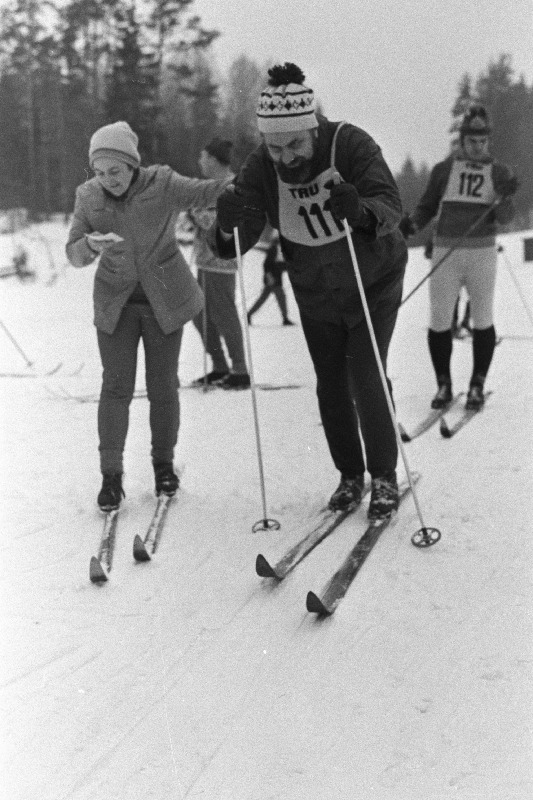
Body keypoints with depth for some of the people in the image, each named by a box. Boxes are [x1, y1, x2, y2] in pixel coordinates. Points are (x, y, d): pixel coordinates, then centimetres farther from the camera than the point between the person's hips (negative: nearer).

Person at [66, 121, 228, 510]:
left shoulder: (163, 184, -13)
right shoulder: (88, 195, -6)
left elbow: (207, 192, -19)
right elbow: (74, 254, -6)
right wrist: (91, 245, -28)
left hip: (165, 299, -1)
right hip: (116, 302, 1)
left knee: (163, 386, 6)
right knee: (116, 386, -3)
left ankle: (164, 462, 25)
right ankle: (111, 474, 4)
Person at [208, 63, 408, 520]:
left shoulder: (351, 144, -27)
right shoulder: (261, 167, -19)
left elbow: (391, 205, -37)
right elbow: (239, 240, -26)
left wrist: (361, 211, -58)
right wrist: (228, 225, -49)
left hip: (374, 284, -3)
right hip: (315, 294, 4)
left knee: (366, 379, -10)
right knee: (331, 385, 9)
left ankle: (385, 476, 9)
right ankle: (350, 474, 27)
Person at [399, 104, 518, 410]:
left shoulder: (500, 172, 4)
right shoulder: (444, 170, 4)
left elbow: (505, 217, -4)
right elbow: (427, 207, 9)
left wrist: (505, 198, -24)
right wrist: (411, 224, -10)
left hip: (482, 253, 0)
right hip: (446, 253, 0)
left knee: (483, 320, 5)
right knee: (439, 321, -1)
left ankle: (477, 385, 15)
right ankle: (443, 385, 12)